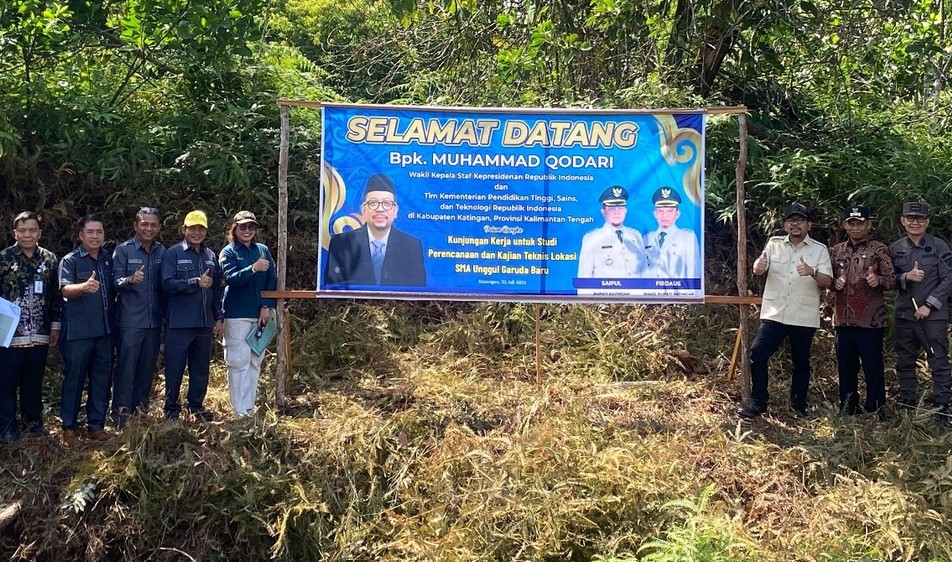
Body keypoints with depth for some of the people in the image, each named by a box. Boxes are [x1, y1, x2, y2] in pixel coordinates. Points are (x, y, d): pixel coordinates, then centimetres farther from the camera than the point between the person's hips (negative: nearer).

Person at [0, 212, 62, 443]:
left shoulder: (49, 259, 7)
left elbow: (55, 295, 11)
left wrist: (55, 324, 8)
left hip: (39, 335, 3)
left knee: (34, 381, 13)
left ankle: (34, 422, 25)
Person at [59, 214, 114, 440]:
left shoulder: (109, 260, 11)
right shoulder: (70, 260, -5)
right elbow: (66, 289, -20)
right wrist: (84, 287, -41)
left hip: (104, 329, 5)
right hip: (78, 331, -5)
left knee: (101, 378, 8)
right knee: (74, 378, 2)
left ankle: (96, 424, 17)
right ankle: (69, 425, 12)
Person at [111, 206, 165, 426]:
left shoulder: (162, 252, 8)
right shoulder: (123, 250, -3)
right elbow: (115, 282, -9)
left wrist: (165, 315, 1)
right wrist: (130, 280, -29)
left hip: (154, 321, 4)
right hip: (130, 321, -4)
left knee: (147, 367, 11)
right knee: (126, 367, -4)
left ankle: (140, 407, 22)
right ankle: (121, 412, 2)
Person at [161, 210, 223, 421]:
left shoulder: (210, 256, 12)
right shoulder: (172, 254, -4)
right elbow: (168, 284, -15)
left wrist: (218, 318, 13)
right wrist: (196, 282, -21)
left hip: (204, 324, 5)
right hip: (179, 324, -5)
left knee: (201, 368, 12)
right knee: (175, 368, 2)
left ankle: (196, 406, 24)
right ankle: (172, 409, 13)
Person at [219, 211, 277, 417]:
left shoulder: (263, 250, 10)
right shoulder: (228, 252, 0)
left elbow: (272, 280, 6)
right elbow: (230, 278, -15)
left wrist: (267, 307, -4)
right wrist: (253, 268, -26)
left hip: (260, 313, 4)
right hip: (237, 314, -4)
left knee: (255, 361, 8)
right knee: (239, 361, -5)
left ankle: (250, 406, 17)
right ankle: (241, 411, -1)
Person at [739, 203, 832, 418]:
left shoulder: (819, 250, 0)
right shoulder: (774, 244, 6)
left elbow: (827, 282, -8)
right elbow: (758, 269, -1)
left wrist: (812, 272, -29)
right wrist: (758, 267, -27)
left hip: (804, 318, -1)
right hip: (774, 314, 1)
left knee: (801, 362, 11)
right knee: (757, 354, -9)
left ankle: (799, 407, 25)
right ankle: (757, 403, 3)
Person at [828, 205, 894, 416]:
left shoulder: (879, 250, 2)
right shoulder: (836, 251, 13)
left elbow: (892, 280, -4)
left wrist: (878, 280, -25)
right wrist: (834, 283, -5)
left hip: (870, 320, -4)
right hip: (842, 320, 4)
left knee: (872, 367, -1)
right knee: (845, 367, 11)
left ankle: (875, 409, 9)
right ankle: (847, 409, 22)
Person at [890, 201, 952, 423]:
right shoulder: (895, 249, 7)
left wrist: (929, 305, -13)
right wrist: (906, 277, -14)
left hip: (933, 315, -4)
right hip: (904, 315, 4)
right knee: (905, 364, 11)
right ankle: (907, 407, 22)